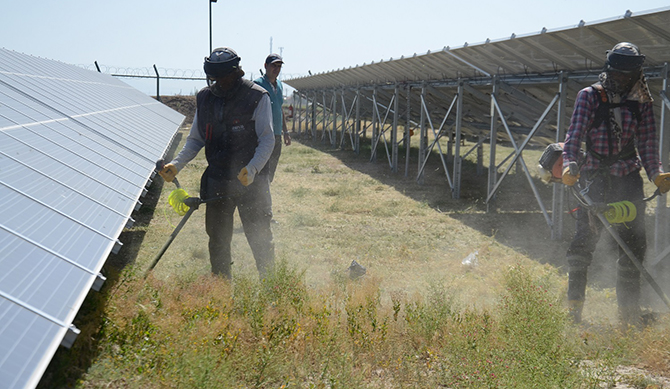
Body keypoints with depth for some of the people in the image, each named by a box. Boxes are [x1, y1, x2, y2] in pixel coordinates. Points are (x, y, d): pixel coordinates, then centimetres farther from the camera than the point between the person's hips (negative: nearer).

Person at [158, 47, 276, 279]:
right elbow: (195, 140, 13)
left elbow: (267, 140, -10)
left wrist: (252, 169, -26)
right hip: (217, 182, 4)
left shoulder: (257, 97, -8)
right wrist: (176, 164, -2)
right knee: (218, 240, 10)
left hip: (251, 182, -4)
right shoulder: (205, 99, 6)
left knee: (259, 237, 0)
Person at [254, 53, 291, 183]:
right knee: (264, 172, -12)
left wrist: (285, 132, 23)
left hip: (277, 135, 8)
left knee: (270, 174, 12)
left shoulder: (279, 85, 16)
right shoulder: (257, 84, -8)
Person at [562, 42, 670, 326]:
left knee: (634, 243, 0)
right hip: (595, 176, -3)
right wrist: (569, 165, -23)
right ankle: (574, 305, 3)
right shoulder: (589, 97, 1)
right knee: (585, 239, -8)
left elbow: (647, 143, 7)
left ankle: (629, 312, 10)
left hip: (628, 177, 3)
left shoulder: (642, 104, 9)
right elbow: (575, 134, -6)